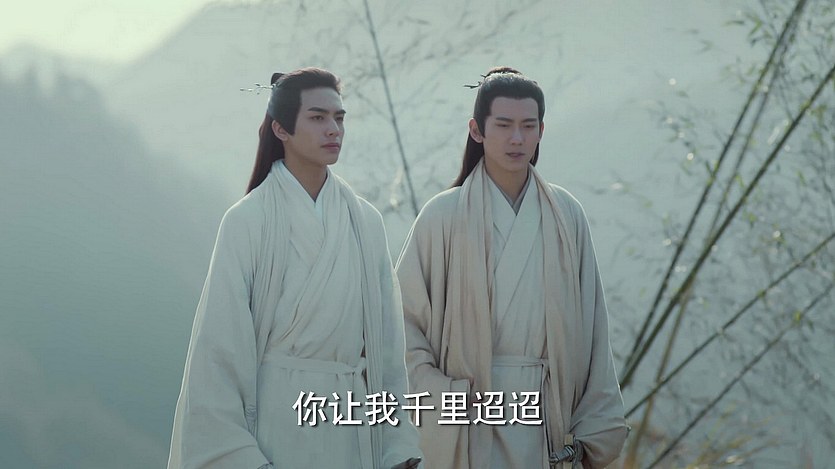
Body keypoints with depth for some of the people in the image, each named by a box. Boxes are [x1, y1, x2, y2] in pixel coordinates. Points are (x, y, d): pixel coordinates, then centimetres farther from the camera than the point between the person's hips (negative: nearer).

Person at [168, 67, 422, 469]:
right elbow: (220, 343, -8)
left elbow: (387, 339, 6)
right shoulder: (248, 221, -7)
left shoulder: (365, 221, 5)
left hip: (352, 427, 4)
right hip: (277, 418, -4)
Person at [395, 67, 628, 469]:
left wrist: (595, 429, 2)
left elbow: (589, 327, 6)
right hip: (470, 428, -2)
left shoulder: (566, 215, 7)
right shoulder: (445, 216, 0)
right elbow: (403, 319, 0)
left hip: (547, 422, 2)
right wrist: (438, 401, -11)